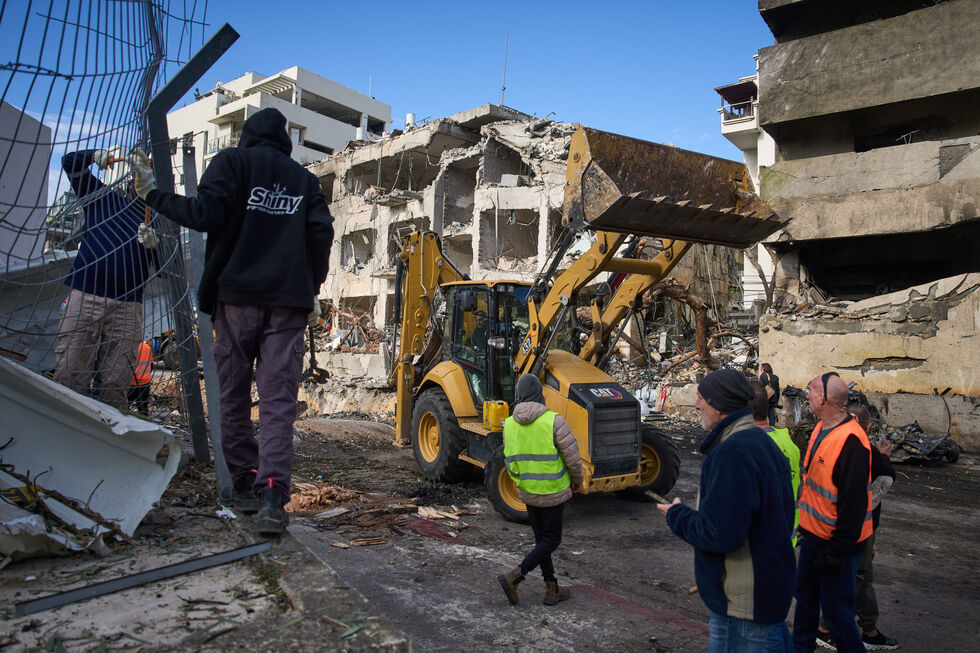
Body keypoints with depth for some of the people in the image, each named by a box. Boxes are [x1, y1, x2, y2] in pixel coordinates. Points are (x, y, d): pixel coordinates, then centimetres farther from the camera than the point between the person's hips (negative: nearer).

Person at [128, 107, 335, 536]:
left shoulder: (232, 161, 7)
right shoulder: (303, 178, 16)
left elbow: (205, 215, -8)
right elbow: (322, 233, 7)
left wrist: (152, 193, 5)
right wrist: (310, 285, 17)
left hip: (237, 296, -1)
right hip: (288, 302, 2)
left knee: (234, 396, 10)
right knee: (278, 402, -4)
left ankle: (245, 485, 15)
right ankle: (272, 494, -15)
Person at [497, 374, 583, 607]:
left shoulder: (509, 424, -5)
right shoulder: (554, 421, -19)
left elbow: (511, 461, 3)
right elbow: (572, 456, -14)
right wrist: (577, 479, 5)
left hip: (527, 492, 5)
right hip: (553, 492, -5)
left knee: (541, 538, 18)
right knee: (550, 541, 9)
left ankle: (552, 590, 25)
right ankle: (513, 577, -3)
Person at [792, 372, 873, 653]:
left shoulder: (851, 441, -26)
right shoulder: (821, 428, 4)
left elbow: (854, 502, -25)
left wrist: (838, 550, -21)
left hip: (835, 542, -9)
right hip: (814, 534, 9)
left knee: (836, 610, 2)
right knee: (806, 593, 22)